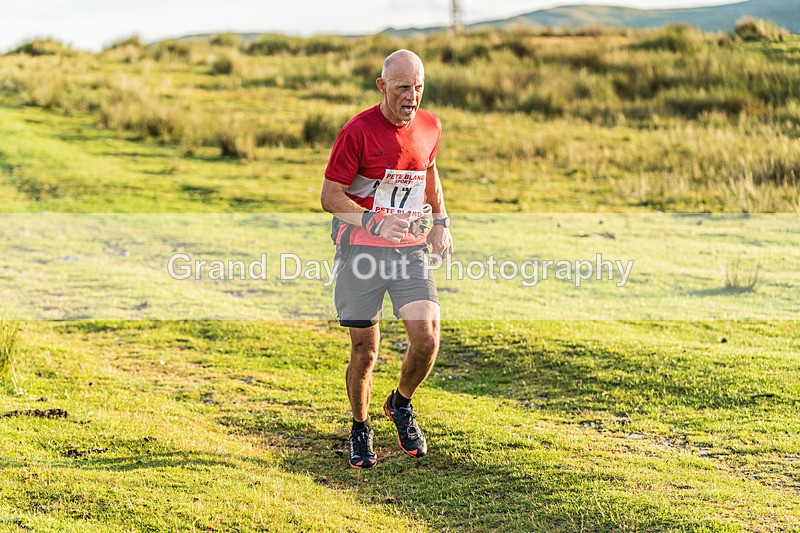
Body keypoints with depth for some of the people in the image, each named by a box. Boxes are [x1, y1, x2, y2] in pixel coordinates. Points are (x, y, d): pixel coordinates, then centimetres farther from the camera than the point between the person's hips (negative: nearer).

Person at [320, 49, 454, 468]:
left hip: (410, 247, 4)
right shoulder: (358, 131, -13)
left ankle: (401, 405, 20)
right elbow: (330, 196, -11)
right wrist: (373, 222, -26)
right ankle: (360, 430, 24)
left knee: (426, 341, -10)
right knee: (365, 351, 1)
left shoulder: (429, 126, 3)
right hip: (361, 249, -4)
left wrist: (440, 220, 14)